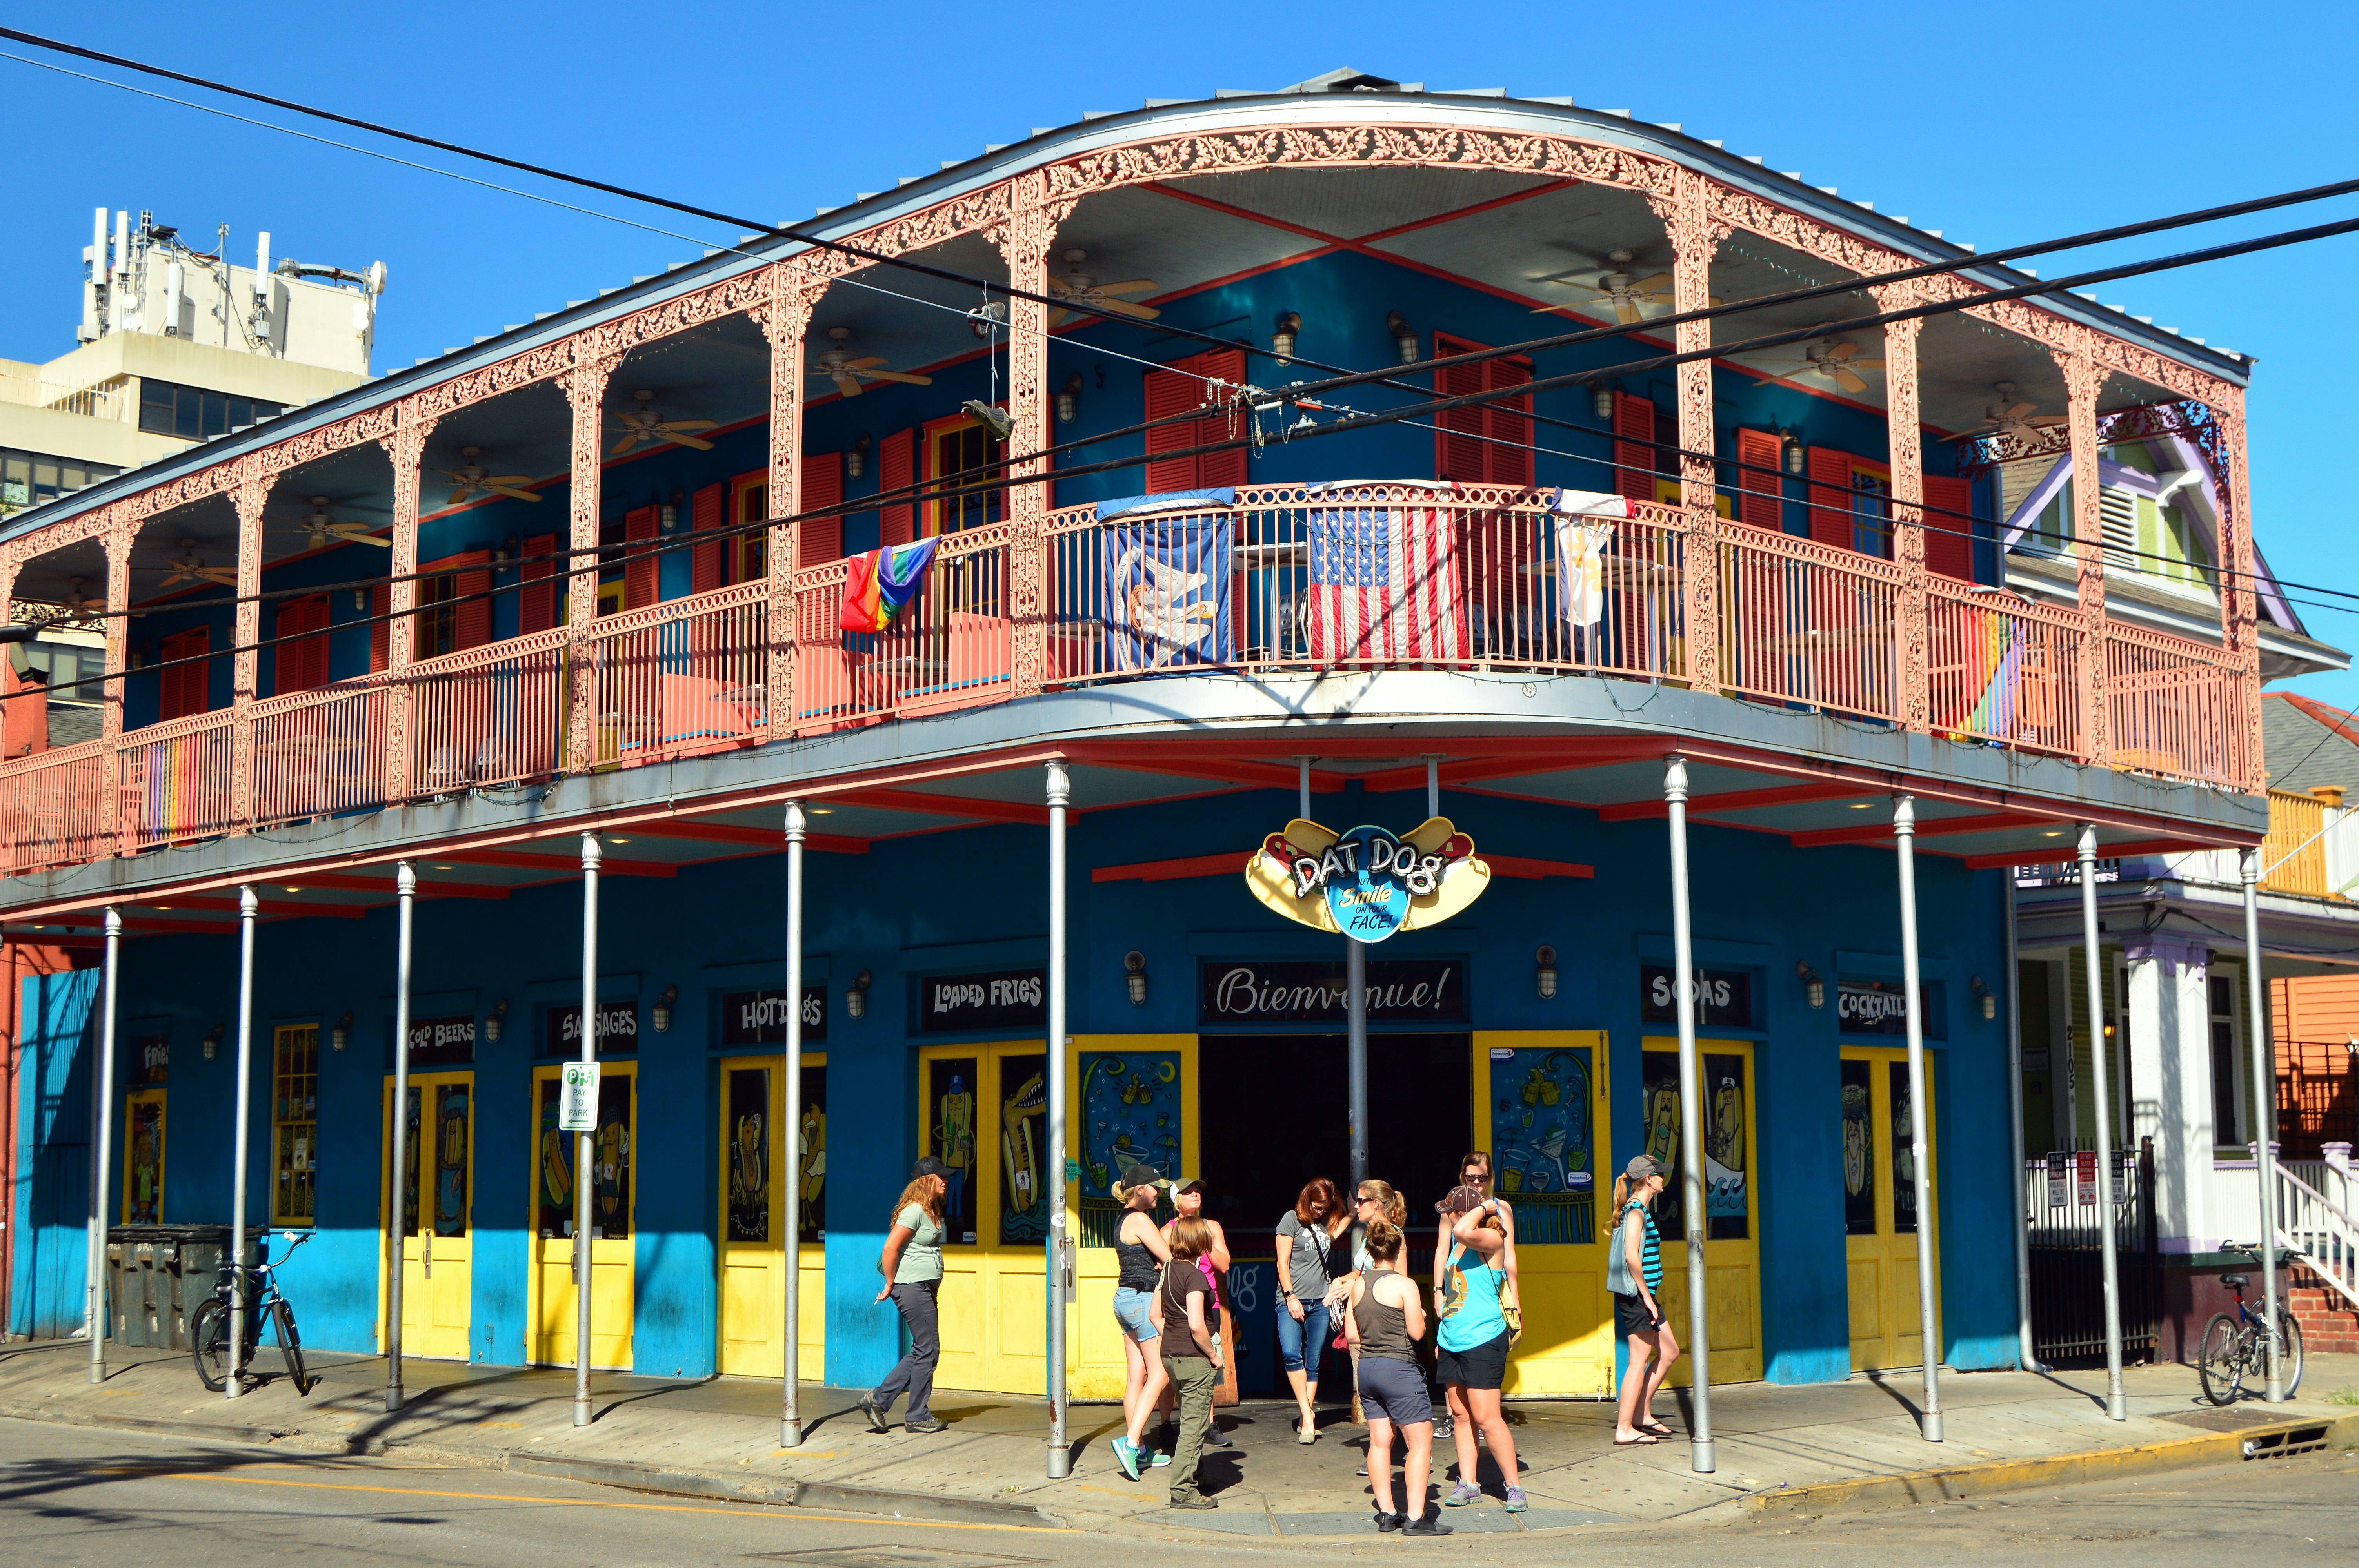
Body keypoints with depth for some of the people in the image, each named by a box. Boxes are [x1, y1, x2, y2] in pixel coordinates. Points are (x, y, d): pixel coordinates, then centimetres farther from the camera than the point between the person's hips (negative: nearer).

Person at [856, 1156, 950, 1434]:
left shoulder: (932, 1211, 14)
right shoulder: (914, 1210, -16)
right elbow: (890, 1248, -21)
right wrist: (890, 1286, -13)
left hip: (926, 1288, 10)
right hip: (913, 1287, -10)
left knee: (922, 1352, 11)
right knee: (928, 1351, -4)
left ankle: (879, 1399, 16)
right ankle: (918, 1417, 6)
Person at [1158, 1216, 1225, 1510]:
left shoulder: (1167, 1270, 8)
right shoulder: (1194, 1275, -17)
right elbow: (1196, 1325, -25)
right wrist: (1214, 1355, -13)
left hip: (1170, 1354, 8)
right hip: (1194, 1358, -8)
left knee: (1189, 1419, 21)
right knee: (1194, 1424, -2)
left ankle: (1192, 1473, 31)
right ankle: (1183, 1490, -1)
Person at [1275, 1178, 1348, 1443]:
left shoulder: (1326, 1223, 18)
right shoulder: (1292, 1220, 2)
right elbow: (1283, 1263, -2)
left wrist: (1354, 1214, 7)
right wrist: (1291, 1297, -8)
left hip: (1320, 1302, 4)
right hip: (1292, 1300, -4)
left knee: (1313, 1362, 2)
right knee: (1291, 1354, -21)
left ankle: (1306, 1420, 8)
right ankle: (1307, 1413, -15)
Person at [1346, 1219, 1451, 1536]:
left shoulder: (1358, 1286, 6)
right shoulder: (1404, 1285, -12)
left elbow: (1352, 1334, 9)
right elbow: (1417, 1332, -14)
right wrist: (1421, 1316, 7)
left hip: (1367, 1367, 7)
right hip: (1399, 1369, -7)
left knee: (1380, 1441, 11)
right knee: (1420, 1442, -2)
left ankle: (1386, 1513, 12)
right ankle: (1415, 1518, -7)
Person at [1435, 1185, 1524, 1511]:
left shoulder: (1491, 1240, -12)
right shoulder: (1458, 1246, 15)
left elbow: (1463, 1231, -33)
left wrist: (1484, 1207, -17)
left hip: (1482, 1340, -9)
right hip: (1451, 1342, 9)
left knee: (1486, 1418, -9)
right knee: (1460, 1414, 9)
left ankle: (1514, 1485, -2)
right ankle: (1468, 1483, 15)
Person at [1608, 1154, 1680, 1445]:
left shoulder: (1639, 1209, 16)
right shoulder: (1637, 1210, -14)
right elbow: (1631, 1255, -24)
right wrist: (1647, 1296, -20)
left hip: (1644, 1295, 10)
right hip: (1636, 1295, -10)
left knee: (1669, 1352, 14)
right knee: (1640, 1361, -6)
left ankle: (1642, 1414, 19)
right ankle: (1624, 1429, -2)